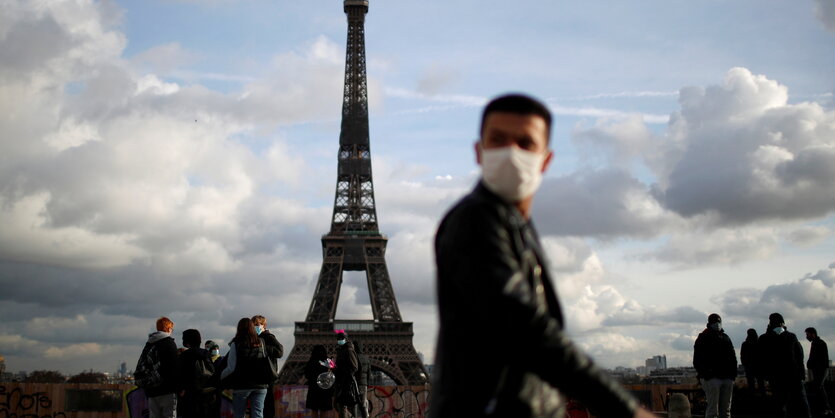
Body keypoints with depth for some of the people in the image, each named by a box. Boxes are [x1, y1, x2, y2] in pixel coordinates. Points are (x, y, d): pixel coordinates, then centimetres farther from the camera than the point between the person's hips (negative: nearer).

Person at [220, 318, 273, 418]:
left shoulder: (236, 344, -6)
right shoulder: (260, 343, 5)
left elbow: (231, 368, -8)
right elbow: (267, 363, 5)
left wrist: (220, 377, 7)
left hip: (241, 385, -3)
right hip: (260, 385, 3)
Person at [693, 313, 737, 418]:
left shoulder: (726, 338, 19)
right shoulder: (703, 339, 2)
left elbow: (733, 357, 21)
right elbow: (697, 360, -3)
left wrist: (733, 373, 9)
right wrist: (704, 374, -13)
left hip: (727, 378, 6)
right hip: (712, 378, -6)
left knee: (726, 409, 9)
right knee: (713, 409, -10)